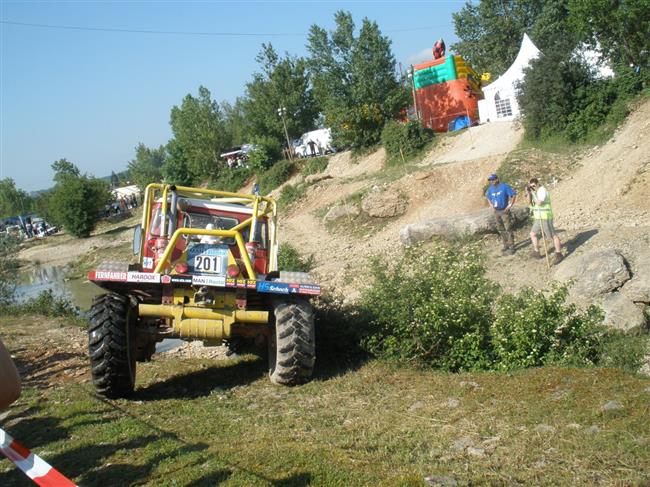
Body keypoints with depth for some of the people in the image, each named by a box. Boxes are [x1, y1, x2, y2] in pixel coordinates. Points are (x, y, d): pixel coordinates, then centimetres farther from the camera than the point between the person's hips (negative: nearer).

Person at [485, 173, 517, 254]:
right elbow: (487, 196, 25)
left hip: (504, 211, -6)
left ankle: (511, 247, -3)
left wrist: (510, 205, -14)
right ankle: (506, 245, 23)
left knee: (508, 229, -6)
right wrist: (491, 205, 13)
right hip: (496, 211, 6)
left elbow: (514, 194, -13)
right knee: (501, 229, 12)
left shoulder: (504, 186, -13)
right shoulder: (491, 188, 5)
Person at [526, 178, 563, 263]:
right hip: (539, 218, 10)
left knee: (552, 235, -4)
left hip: (545, 218, -10)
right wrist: (528, 193, -9)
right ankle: (537, 252, 20)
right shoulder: (536, 191, 13)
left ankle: (558, 254, 2)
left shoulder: (542, 190, -15)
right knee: (533, 234, 13)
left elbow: (539, 203, -27)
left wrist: (533, 193, -20)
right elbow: (530, 202, 7)